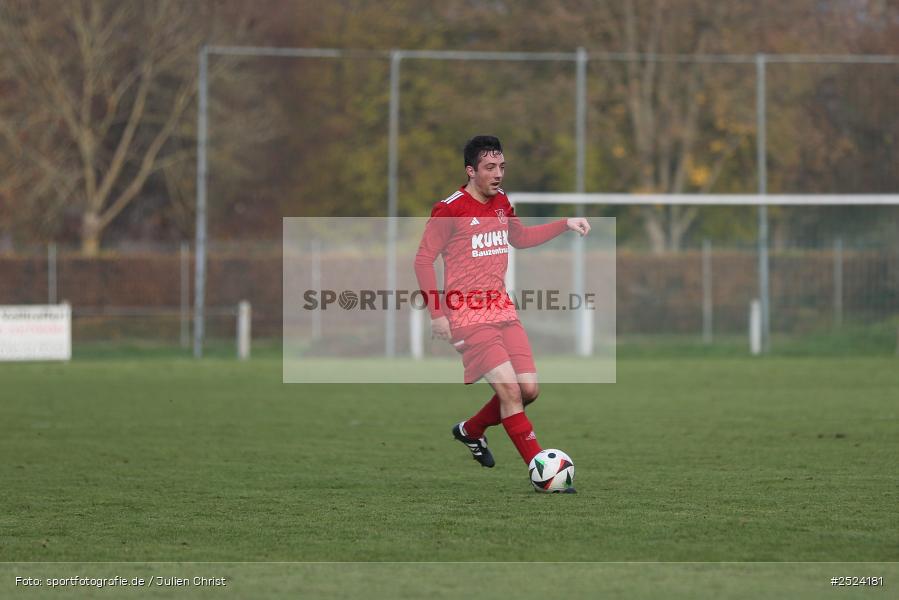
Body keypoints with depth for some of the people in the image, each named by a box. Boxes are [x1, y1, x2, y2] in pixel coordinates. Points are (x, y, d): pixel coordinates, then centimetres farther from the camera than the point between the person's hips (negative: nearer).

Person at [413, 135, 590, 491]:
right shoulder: (450, 209, -12)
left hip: (503, 311, 8)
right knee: (510, 390, -16)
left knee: (528, 389, 1)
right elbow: (423, 260, -9)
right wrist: (437, 313, -13)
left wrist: (565, 225, 19)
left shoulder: (501, 202, 11)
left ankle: (471, 430, 26)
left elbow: (519, 238, 30)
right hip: (469, 315, -8)